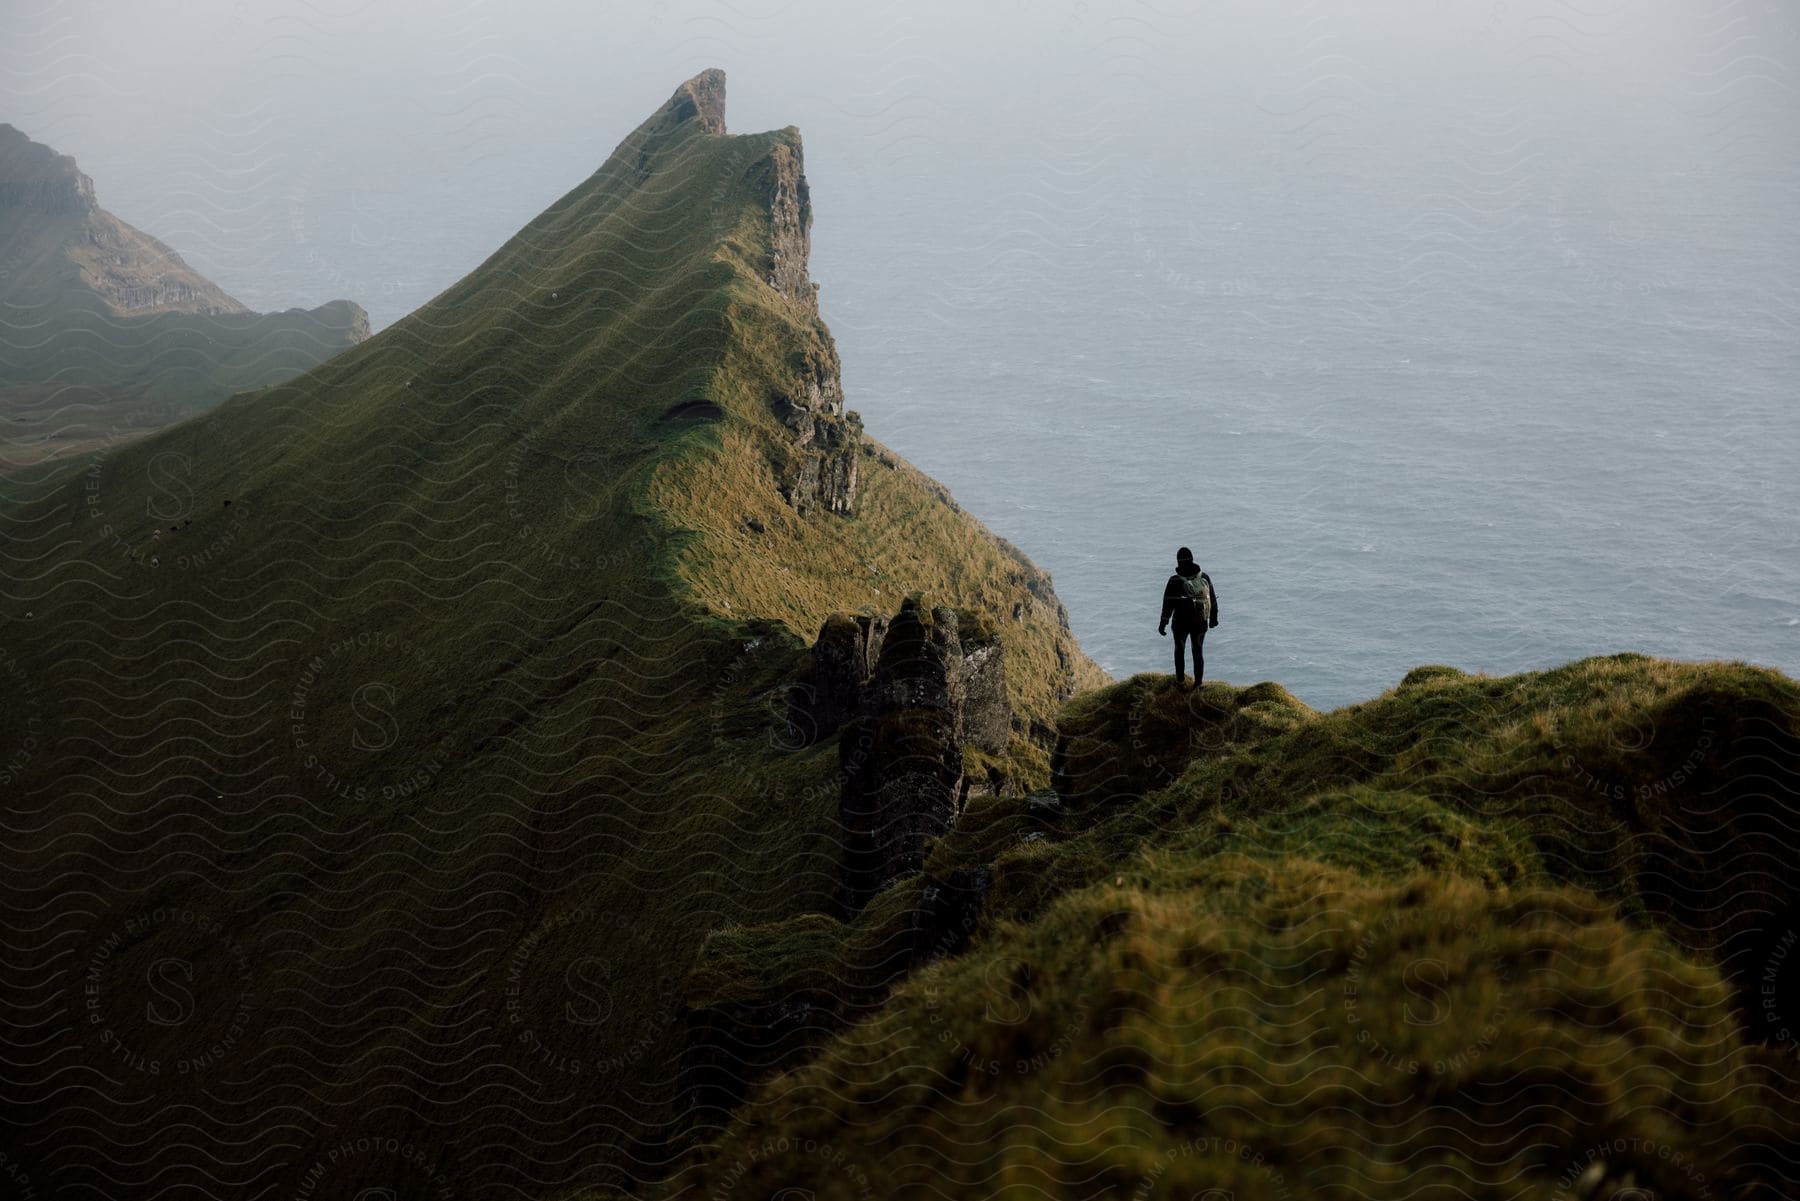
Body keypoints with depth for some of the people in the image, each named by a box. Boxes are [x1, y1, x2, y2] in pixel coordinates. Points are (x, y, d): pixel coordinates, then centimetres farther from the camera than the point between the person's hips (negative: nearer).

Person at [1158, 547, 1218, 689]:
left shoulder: (1174, 581, -16)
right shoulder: (1204, 578, -7)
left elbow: (1168, 605, -12)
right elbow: (1212, 600, 2)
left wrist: (1163, 623, -2)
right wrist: (1214, 618, 17)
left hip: (1181, 622, -2)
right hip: (1200, 622, 2)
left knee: (1179, 650, 20)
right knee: (1198, 652, 14)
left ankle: (1180, 682, 24)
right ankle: (1197, 684, 15)